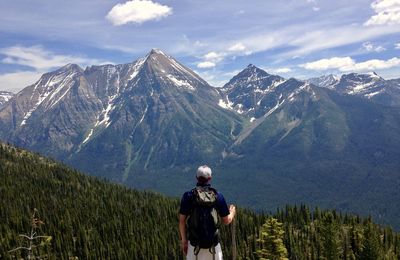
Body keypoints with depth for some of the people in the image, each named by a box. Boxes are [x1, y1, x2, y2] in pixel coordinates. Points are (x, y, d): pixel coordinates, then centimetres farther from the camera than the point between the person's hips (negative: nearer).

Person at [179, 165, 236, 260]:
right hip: (213, 243, 0)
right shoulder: (218, 196, -6)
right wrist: (232, 213, 22)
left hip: (194, 242, 0)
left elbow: (182, 221, -5)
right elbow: (226, 221, 0)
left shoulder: (188, 196, -8)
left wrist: (184, 240, 7)